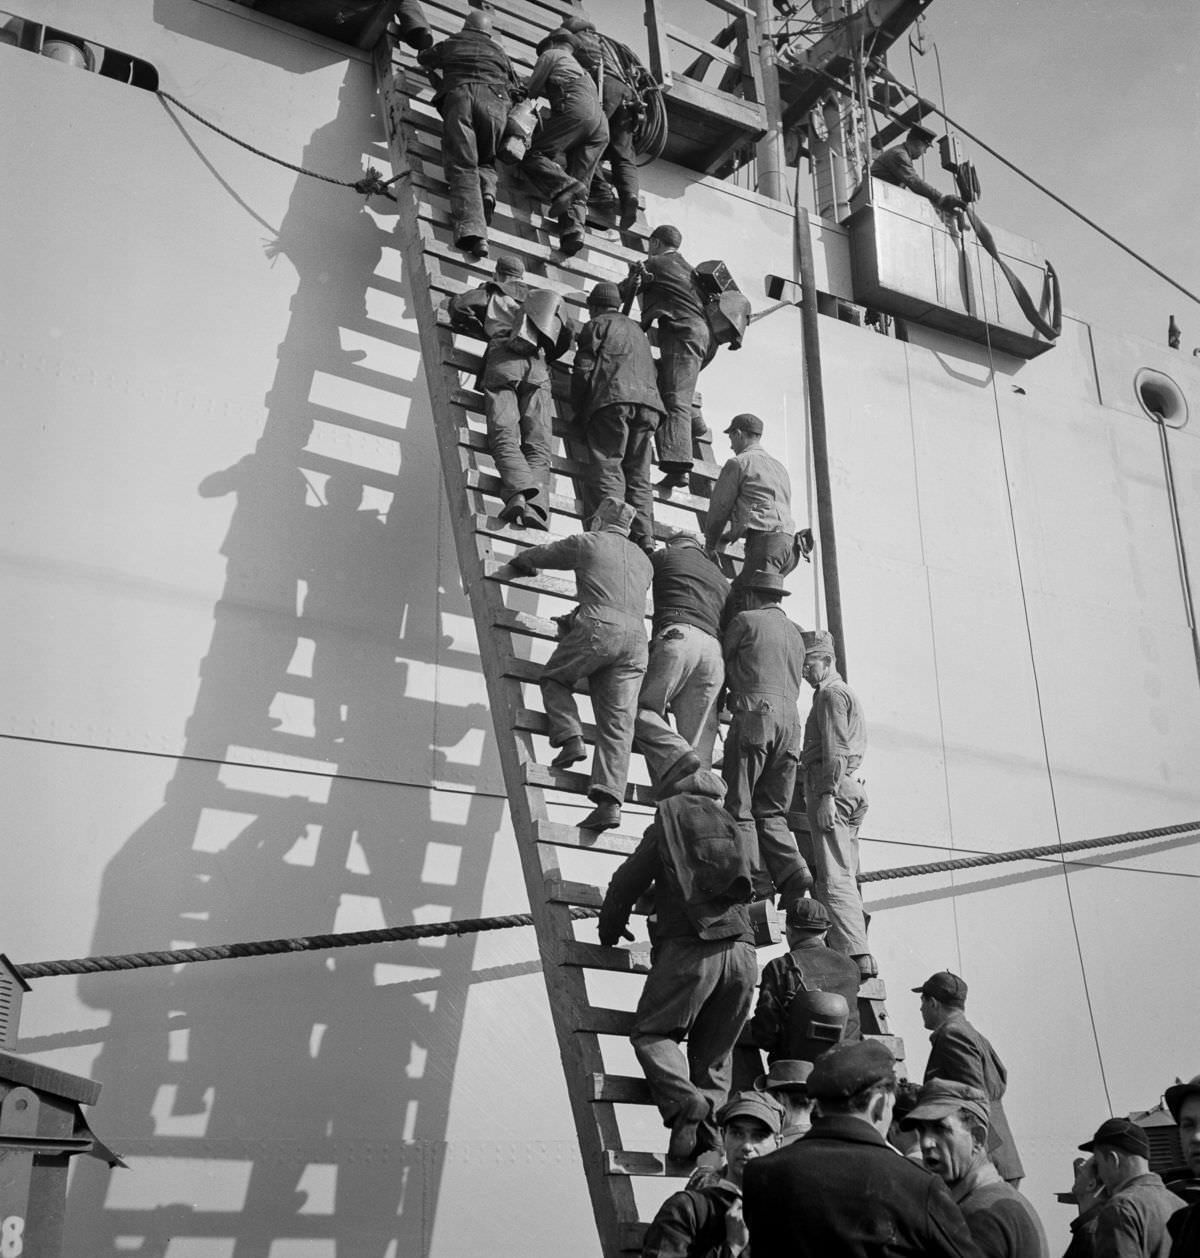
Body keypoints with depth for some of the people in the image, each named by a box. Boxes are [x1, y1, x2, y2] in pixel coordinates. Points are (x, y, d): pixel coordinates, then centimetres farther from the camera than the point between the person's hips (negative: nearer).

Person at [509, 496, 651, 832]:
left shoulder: (587, 542, 14)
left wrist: (520, 563, 49)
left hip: (598, 628, -4)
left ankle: (571, 738, -3)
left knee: (554, 679, 19)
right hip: (636, 638, 5)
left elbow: (537, 556, 25)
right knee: (618, 722, -2)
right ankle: (610, 801, -13)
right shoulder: (643, 560, 29)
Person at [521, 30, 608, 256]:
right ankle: (574, 229, -25)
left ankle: (563, 186, -36)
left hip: (575, 112, -7)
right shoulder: (582, 70, 41)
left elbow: (531, 91, 20)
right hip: (601, 125, 7)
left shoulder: (551, 54, 20)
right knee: (579, 183, -2)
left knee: (533, 156, -10)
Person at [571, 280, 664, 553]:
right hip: (648, 402, 6)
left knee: (606, 467, -13)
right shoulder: (637, 330, 33)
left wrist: (579, 410, 8)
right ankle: (644, 539, -11)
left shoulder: (598, 325, 12)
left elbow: (584, 369, 2)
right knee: (639, 476, 2)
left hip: (613, 400, -6)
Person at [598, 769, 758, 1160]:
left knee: (651, 1032, 6)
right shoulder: (737, 833, 21)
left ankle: (684, 1102, -18)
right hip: (743, 950, 4)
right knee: (714, 1051, 15)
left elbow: (627, 883, 8)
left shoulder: (666, 825, 9)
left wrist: (609, 932, 24)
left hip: (691, 948, -4)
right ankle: (708, 1122, -3)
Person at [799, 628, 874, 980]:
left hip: (832, 787, -10)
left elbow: (835, 750, -14)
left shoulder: (830, 694, -2)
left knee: (833, 876, -16)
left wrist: (827, 795, -21)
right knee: (845, 875, 7)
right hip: (853, 788, 10)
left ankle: (856, 955, -24)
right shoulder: (848, 693, 29)